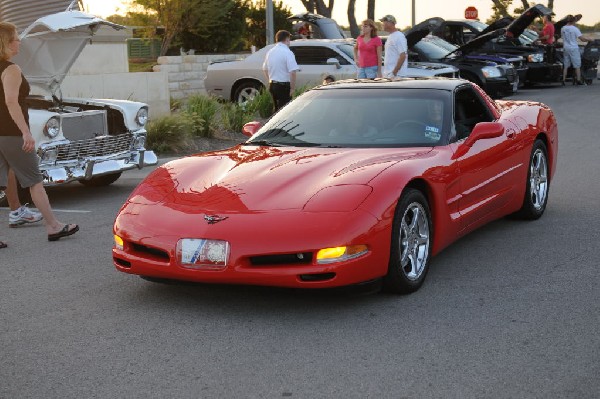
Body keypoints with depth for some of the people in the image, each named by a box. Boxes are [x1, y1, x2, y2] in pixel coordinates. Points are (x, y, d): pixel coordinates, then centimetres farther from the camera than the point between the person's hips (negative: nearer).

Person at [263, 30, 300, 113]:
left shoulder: (270, 52, 10)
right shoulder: (287, 52, -14)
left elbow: (265, 69, 20)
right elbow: (292, 72, -21)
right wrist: (292, 88, -15)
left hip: (272, 85, 8)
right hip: (283, 86, -8)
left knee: (276, 110, 17)